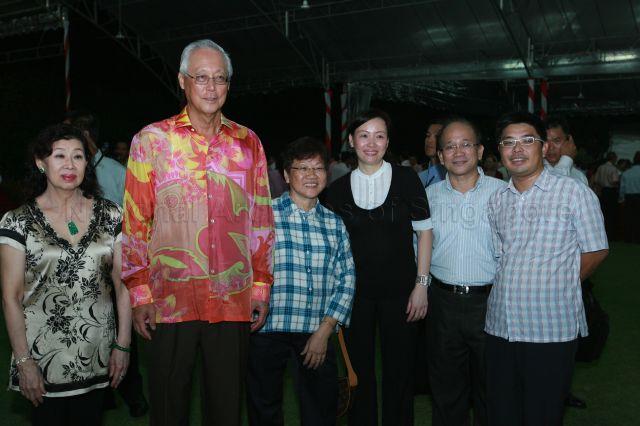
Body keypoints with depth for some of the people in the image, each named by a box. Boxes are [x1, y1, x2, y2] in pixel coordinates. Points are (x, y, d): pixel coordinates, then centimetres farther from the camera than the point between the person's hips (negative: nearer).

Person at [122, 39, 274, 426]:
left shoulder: (248, 143, 9)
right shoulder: (152, 140, 3)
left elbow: (261, 220, 10)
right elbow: (135, 222, 1)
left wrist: (261, 286, 5)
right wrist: (140, 292, -4)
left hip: (234, 301, 2)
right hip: (170, 300, -1)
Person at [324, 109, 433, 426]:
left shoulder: (406, 179, -1)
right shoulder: (338, 189, 4)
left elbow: (424, 232, 1)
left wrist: (421, 284, -5)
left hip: (399, 291, -1)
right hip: (355, 293, 2)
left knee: (400, 372, 6)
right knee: (360, 372, 10)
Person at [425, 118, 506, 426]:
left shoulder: (502, 192, -3)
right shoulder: (429, 195, 5)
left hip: (489, 300, -2)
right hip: (442, 301, 2)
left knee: (490, 388, 12)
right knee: (446, 389, 15)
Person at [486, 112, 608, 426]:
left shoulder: (574, 193, -4)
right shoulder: (496, 200, 10)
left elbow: (596, 251, 1)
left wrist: (560, 284, 3)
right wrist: (512, 286, 8)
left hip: (552, 329, -4)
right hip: (500, 326, 5)